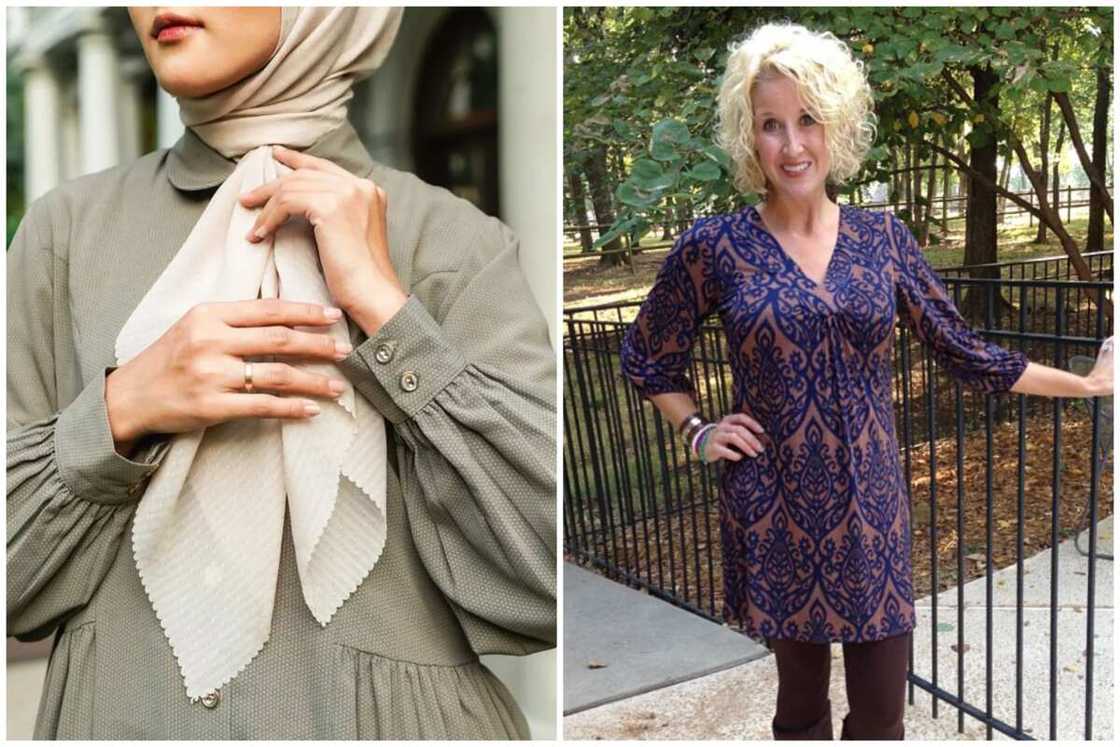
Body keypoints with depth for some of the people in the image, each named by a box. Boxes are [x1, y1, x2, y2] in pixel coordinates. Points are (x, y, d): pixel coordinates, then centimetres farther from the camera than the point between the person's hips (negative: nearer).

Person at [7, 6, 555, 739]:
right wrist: (120, 411, -17)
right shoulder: (68, 226, -3)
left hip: (387, 715, -1)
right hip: (119, 712, 2)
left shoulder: (453, 239, -9)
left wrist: (381, 303, -19)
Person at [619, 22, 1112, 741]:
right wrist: (697, 431, -3)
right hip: (777, 513, -2)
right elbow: (647, 357, 9)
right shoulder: (715, 245, -5)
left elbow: (964, 351, 9)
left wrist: (1090, 383, 12)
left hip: (871, 507, 2)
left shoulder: (883, 237, 2)